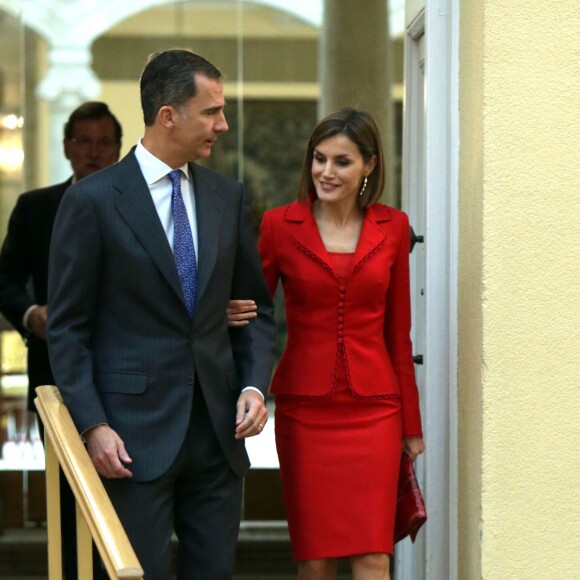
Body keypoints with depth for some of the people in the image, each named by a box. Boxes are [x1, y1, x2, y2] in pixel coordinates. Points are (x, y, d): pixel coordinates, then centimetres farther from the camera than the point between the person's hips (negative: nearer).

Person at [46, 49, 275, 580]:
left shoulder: (228, 198, 9)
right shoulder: (93, 200, -6)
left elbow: (256, 307, 16)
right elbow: (68, 327, -5)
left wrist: (254, 384, -1)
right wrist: (94, 425, -12)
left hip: (218, 431, 5)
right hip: (135, 433, -5)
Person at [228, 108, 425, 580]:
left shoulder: (392, 228, 5)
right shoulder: (280, 225, 1)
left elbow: (398, 330, 9)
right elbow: (255, 310, 8)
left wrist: (411, 423, 11)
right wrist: (235, 314, -17)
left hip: (373, 408, 0)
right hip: (305, 409, 0)